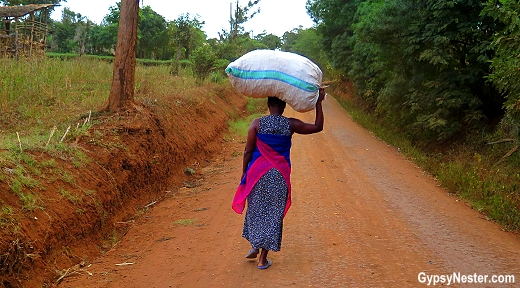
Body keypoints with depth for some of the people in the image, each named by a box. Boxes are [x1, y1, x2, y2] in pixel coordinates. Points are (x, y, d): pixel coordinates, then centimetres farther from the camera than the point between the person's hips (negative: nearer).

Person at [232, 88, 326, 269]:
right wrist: (319, 103, 9)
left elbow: (248, 151, -3)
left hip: (257, 173, 0)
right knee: (273, 213, 7)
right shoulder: (290, 124, -6)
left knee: (255, 209, 20)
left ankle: (255, 246, 26)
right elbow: (318, 127, 4)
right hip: (280, 176, 0)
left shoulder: (257, 123, -6)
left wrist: (244, 172, 9)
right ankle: (263, 259, 11)